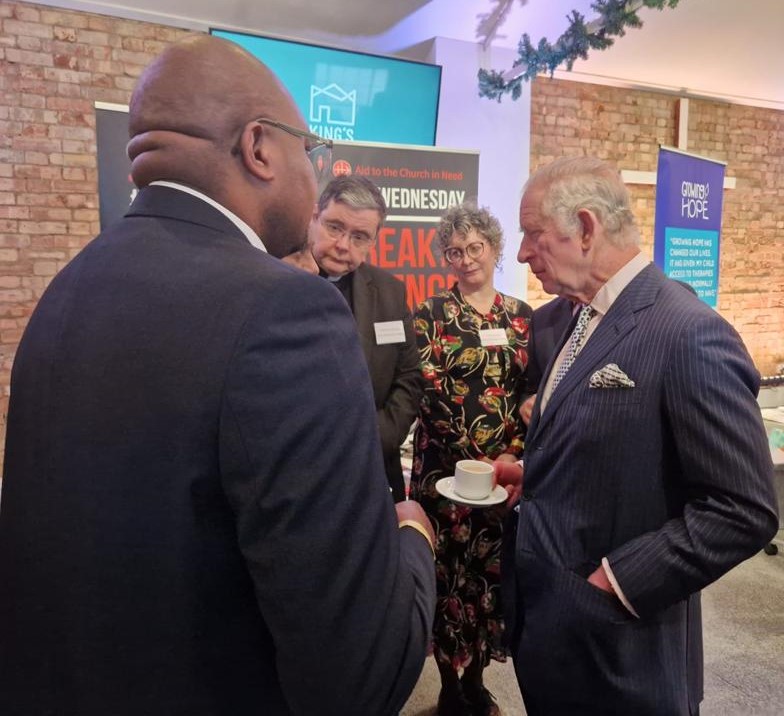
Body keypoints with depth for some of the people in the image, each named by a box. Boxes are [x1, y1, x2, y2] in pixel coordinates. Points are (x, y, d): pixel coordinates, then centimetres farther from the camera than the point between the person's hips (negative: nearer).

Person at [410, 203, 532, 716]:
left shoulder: (522, 315, 7)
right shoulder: (431, 314, -3)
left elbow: (535, 390, 7)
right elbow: (426, 389, -11)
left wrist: (513, 452, -8)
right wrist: (474, 457, -18)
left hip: (508, 465, 3)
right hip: (446, 465, -3)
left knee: (493, 569, 12)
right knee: (450, 568, 6)